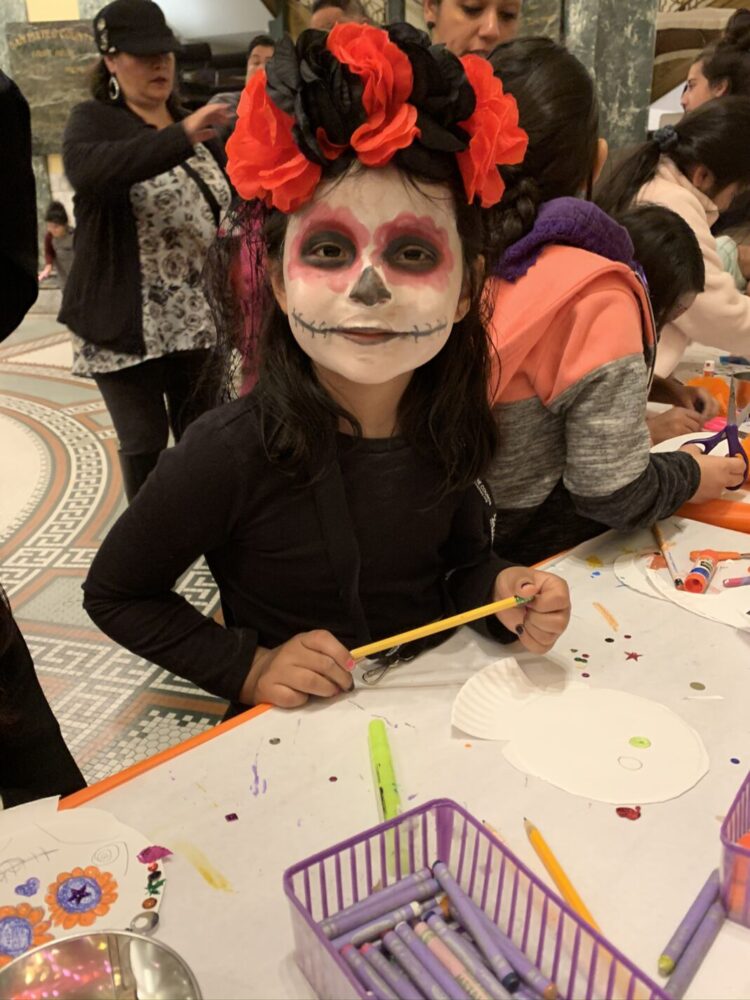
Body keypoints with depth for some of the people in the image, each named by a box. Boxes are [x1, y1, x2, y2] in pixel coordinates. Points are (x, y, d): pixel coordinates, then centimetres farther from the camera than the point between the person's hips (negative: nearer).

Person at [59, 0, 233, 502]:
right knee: (145, 441, -1)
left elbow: (235, 194, 19)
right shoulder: (93, 120, -4)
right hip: (125, 320, -5)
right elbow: (86, 169, -28)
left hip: (194, 316, 5)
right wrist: (181, 137, -37)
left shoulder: (195, 125, 14)